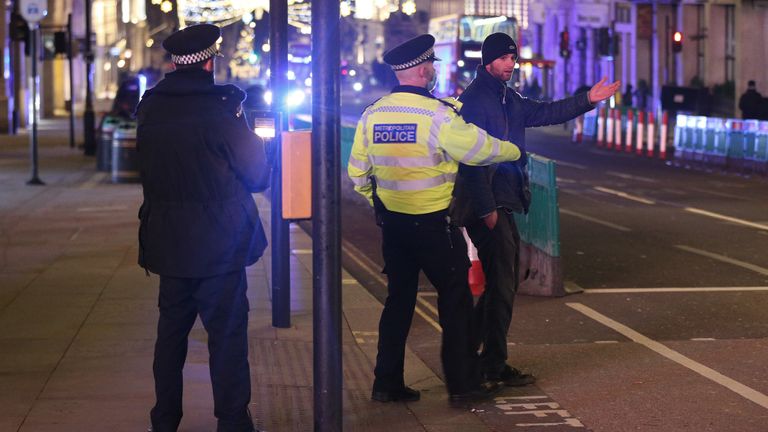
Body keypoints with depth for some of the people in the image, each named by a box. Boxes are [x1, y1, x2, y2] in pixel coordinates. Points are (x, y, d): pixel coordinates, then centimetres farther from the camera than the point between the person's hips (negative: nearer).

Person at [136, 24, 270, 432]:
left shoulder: (149, 109, 2)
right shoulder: (220, 108, -15)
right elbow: (257, 174, -8)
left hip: (167, 241, 5)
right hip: (218, 243, -5)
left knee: (171, 329, 16)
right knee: (227, 332, 1)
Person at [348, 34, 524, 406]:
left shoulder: (372, 115, 2)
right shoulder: (437, 115, -16)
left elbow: (357, 173, 10)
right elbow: (482, 149, -12)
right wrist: (513, 151, 8)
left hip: (391, 221, 6)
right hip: (434, 224, -6)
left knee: (398, 299, 15)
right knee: (455, 299, 5)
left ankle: (387, 383, 16)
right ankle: (462, 384, 9)